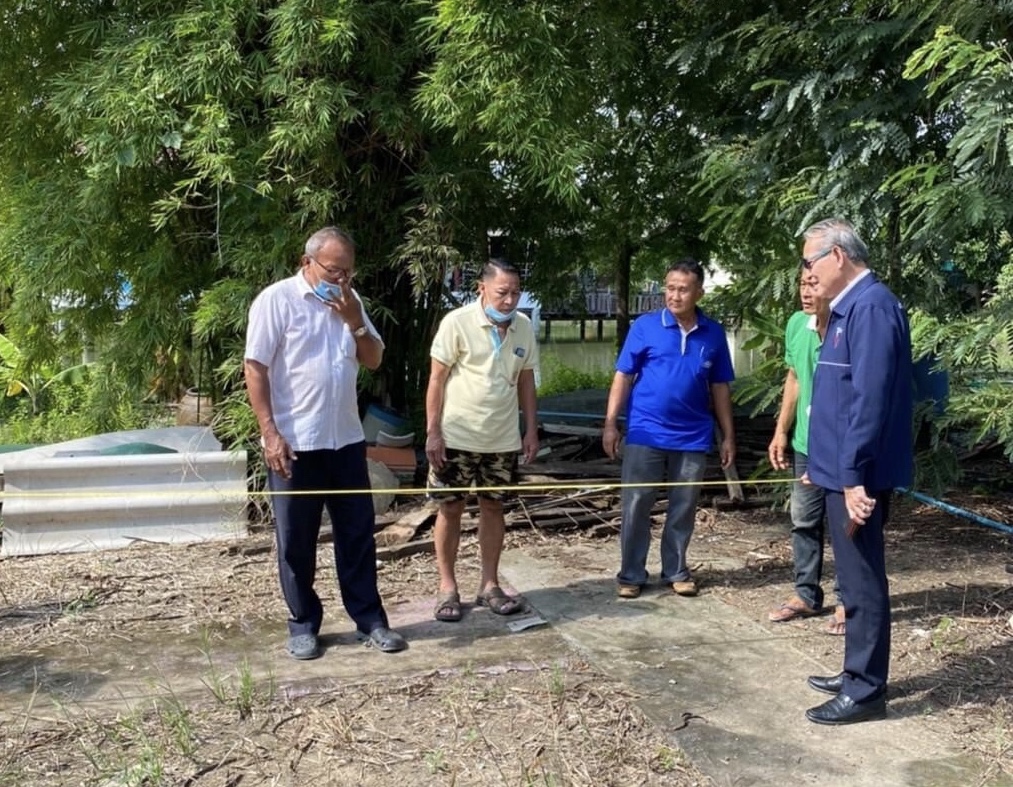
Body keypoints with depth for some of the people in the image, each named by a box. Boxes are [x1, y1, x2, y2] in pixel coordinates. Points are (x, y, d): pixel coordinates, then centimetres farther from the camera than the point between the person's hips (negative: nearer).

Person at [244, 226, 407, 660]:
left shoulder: (350, 301, 11)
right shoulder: (276, 299, -8)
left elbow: (374, 360, 12)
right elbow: (255, 369, -11)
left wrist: (354, 321, -6)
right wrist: (270, 433, -17)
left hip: (346, 440, 5)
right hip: (294, 443, -5)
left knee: (358, 533, 9)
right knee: (296, 540, 6)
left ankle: (369, 619, 19)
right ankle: (303, 624, 20)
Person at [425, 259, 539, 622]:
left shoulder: (524, 327, 1)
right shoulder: (457, 322, -12)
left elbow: (526, 382, 10)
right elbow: (436, 380, -10)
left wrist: (531, 429, 6)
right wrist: (433, 432, -13)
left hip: (502, 440, 4)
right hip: (457, 437, -4)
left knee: (493, 507, 11)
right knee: (450, 509, 5)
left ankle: (489, 585, 22)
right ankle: (447, 587, 17)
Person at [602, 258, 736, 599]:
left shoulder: (713, 333, 4)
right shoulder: (645, 326, -3)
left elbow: (720, 388, 10)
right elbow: (623, 376, -2)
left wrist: (728, 435, 8)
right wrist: (610, 423, -7)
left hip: (693, 437, 2)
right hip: (645, 434, -2)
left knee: (683, 509, 11)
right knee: (636, 506, 3)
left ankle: (676, 571, 25)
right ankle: (631, 574, 15)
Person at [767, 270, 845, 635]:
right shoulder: (796, 324, 2)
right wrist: (781, 431, 12)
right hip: (806, 444, 7)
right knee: (803, 521, 15)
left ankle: (846, 601, 20)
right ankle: (806, 594, 29)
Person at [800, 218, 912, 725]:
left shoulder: (871, 307, -17)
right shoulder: (850, 307, 14)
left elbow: (870, 399, -24)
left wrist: (854, 475, -24)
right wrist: (828, 467, 23)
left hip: (857, 475, -10)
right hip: (844, 469, 10)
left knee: (862, 580, -1)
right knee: (855, 578, 17)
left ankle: (865, 692, 10)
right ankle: (857, 674, 29)